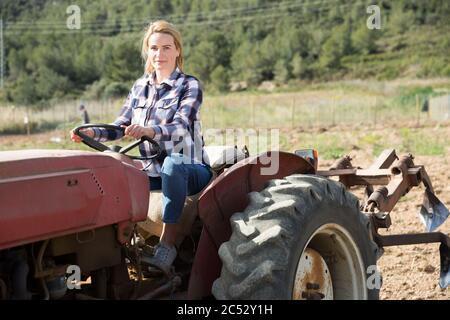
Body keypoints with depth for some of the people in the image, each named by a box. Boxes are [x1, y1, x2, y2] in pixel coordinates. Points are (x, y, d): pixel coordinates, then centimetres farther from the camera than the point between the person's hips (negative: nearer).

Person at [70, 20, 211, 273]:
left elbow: (180, 127, -22)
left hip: (189, 170, -5)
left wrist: (149, 131, -42)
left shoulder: (190, 86, -5)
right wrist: (92, 133, -11)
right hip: (152, 170, 5)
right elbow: (121, 127, 9)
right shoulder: (140, 87, 11)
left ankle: (167, 245, -36)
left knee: (172, 164, -40)